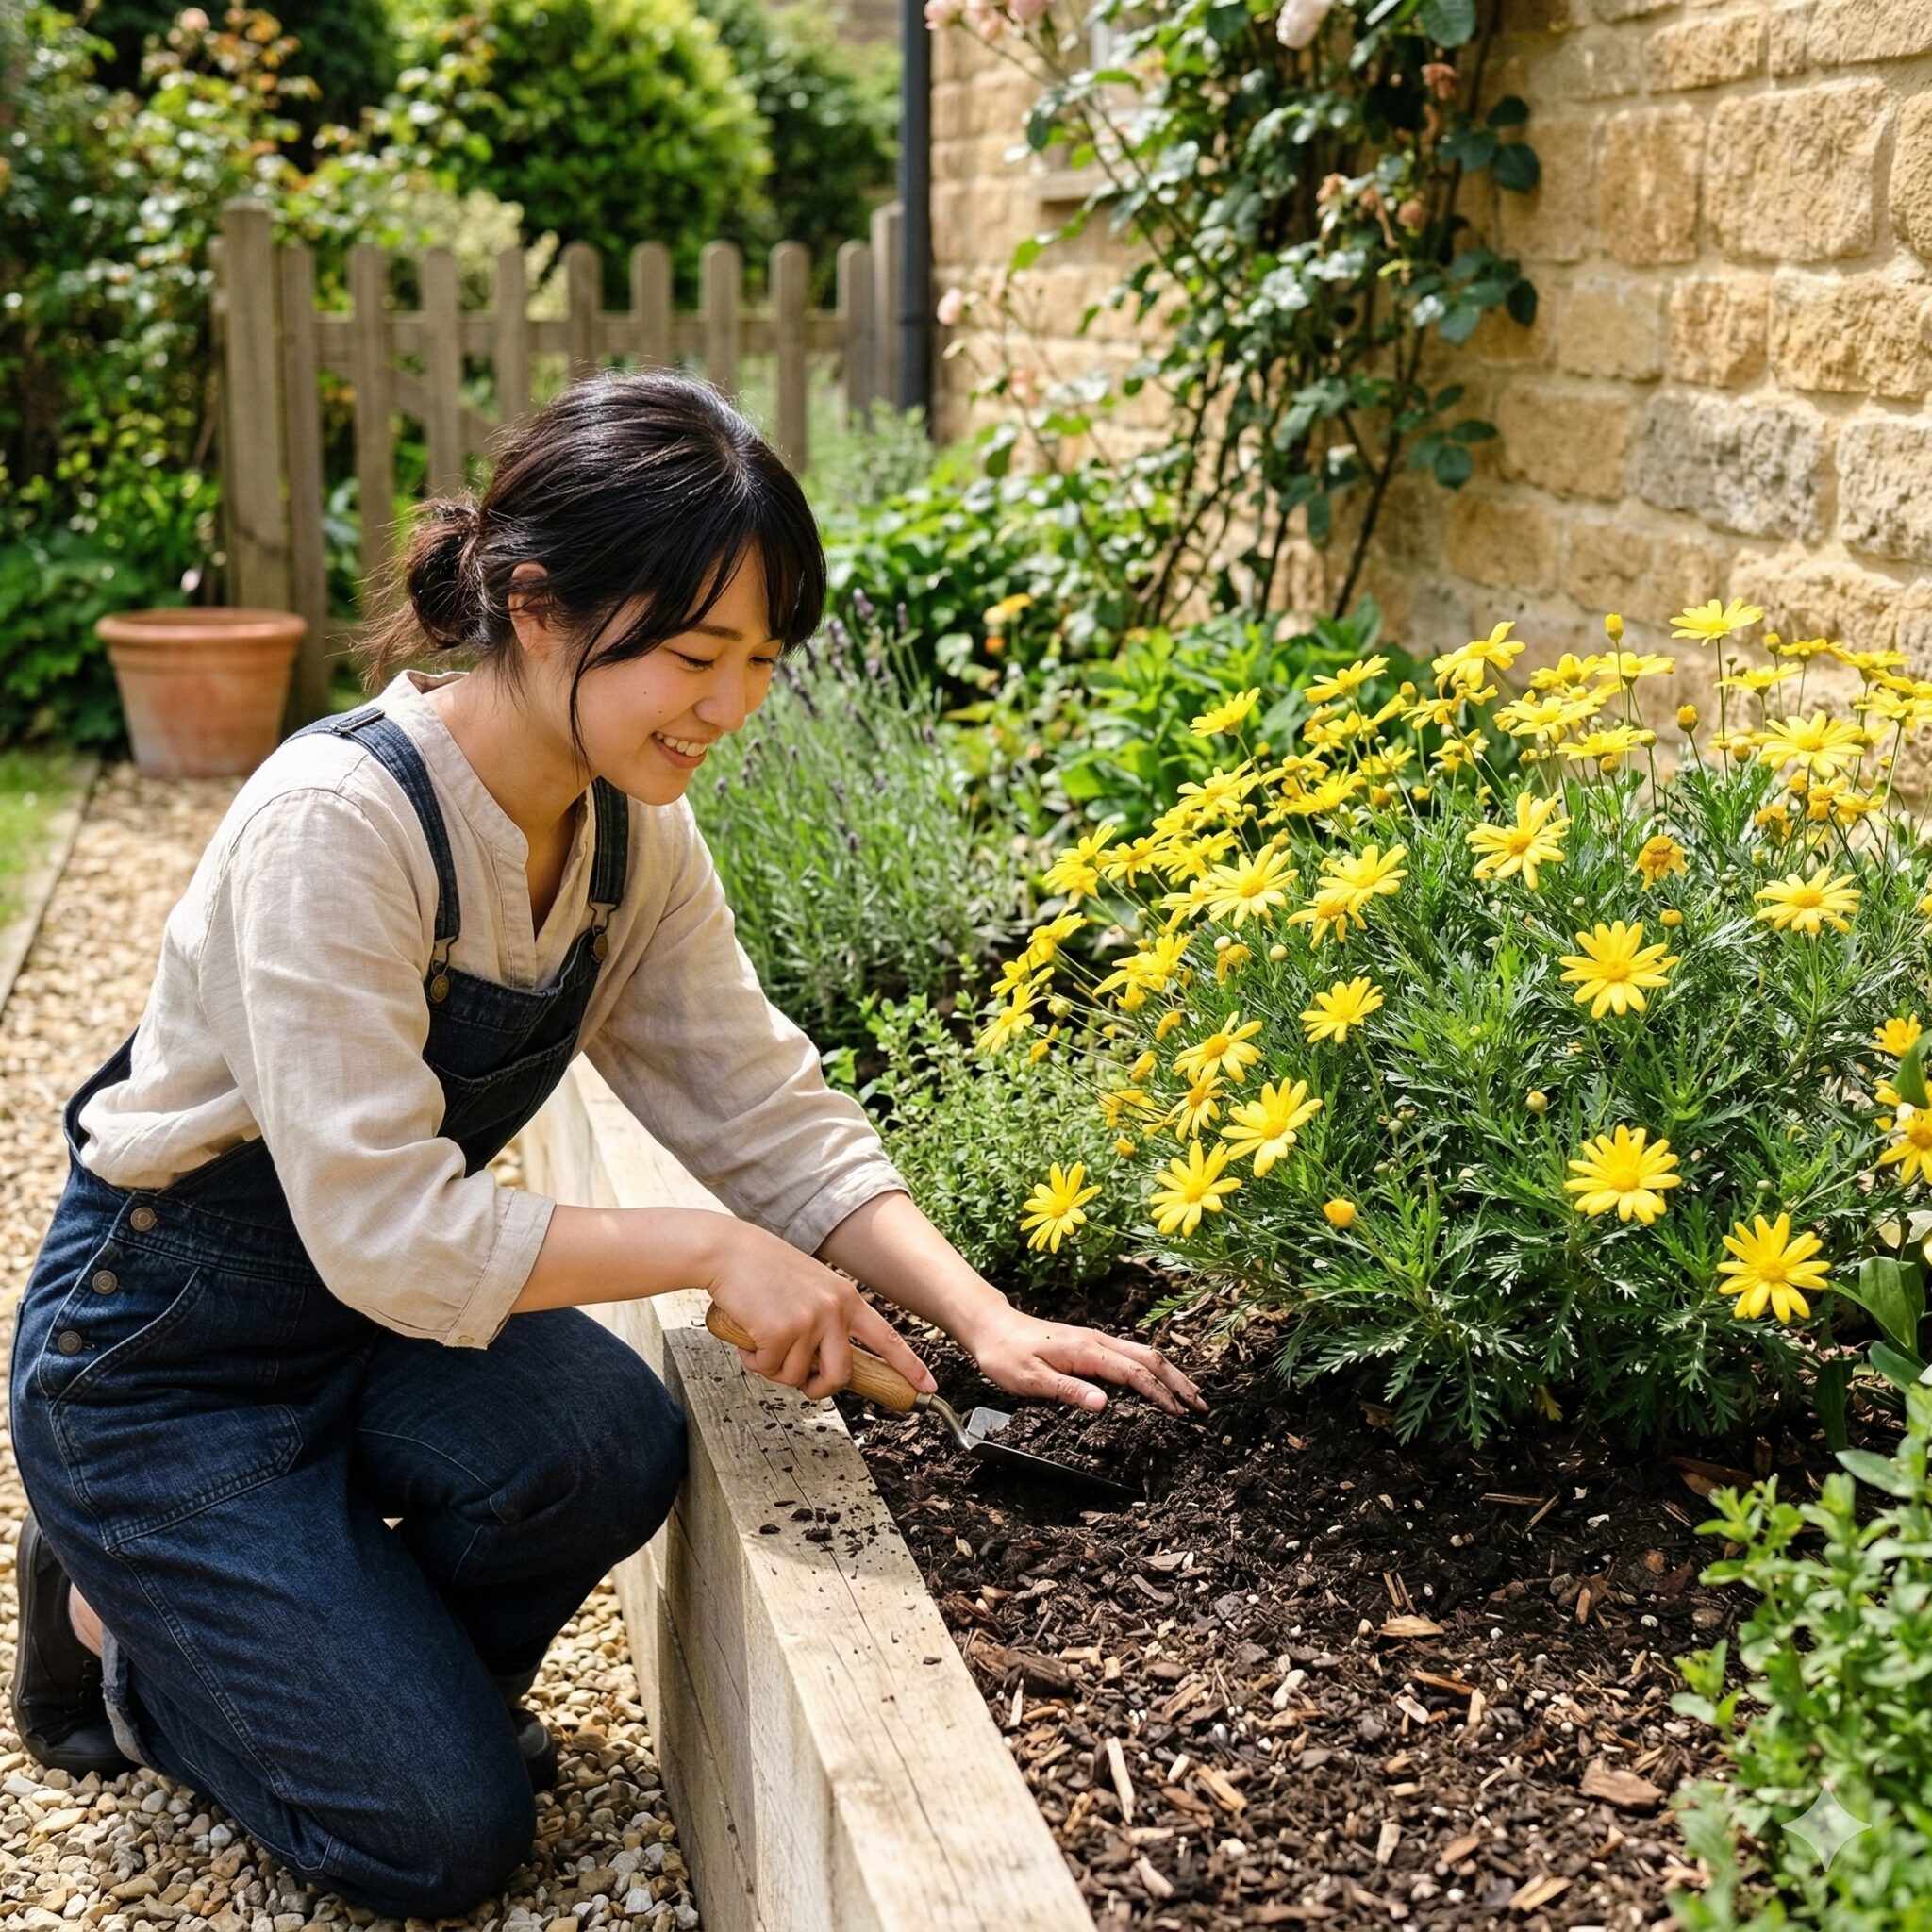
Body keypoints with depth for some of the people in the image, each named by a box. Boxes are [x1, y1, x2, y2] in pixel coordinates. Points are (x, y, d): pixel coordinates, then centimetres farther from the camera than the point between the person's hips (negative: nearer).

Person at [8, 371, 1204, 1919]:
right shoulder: (338, 822, -30)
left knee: (611, 1444, -26)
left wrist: (986, 1320, -17)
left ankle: (389, 1676, 8)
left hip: (373, 1321, 6)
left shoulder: (635, 831, -7)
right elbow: (385, 1230, -32)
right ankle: (128, 1629, 15)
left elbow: (769, 1112, -6)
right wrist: (711, 1250, -28)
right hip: (160, 1359, -6)